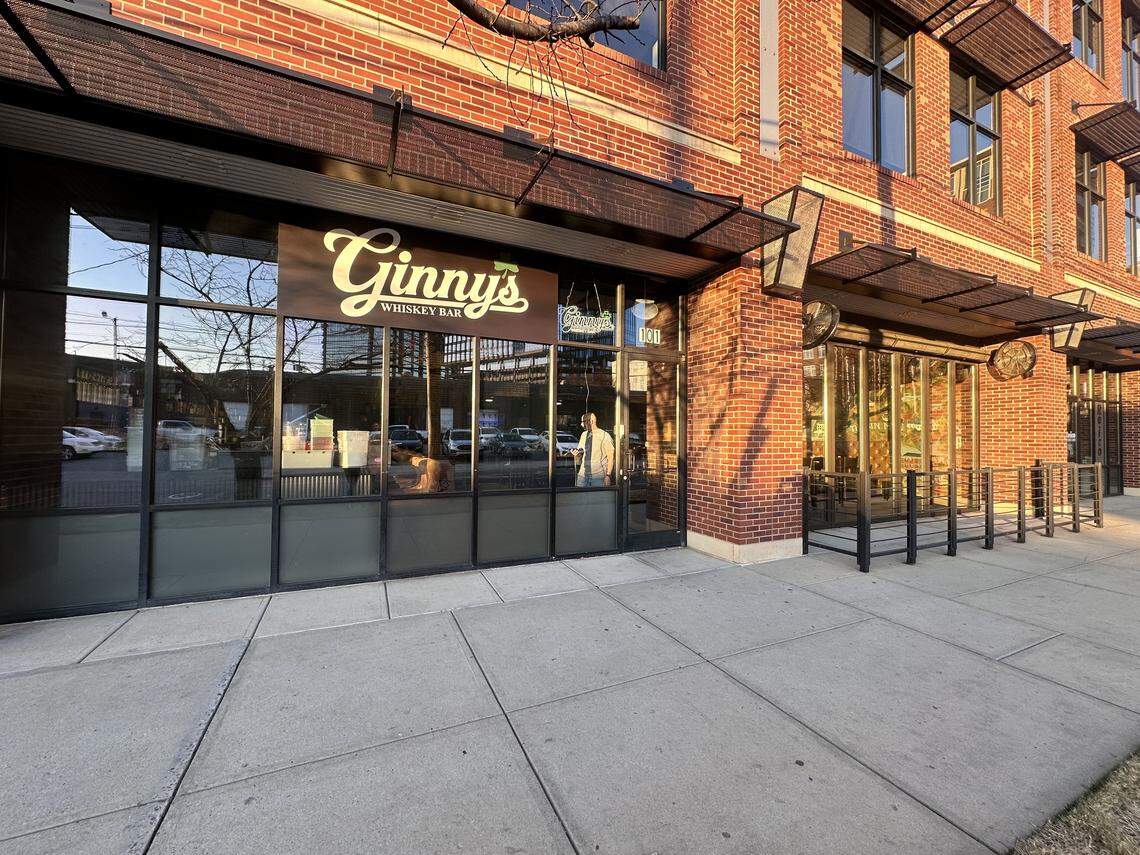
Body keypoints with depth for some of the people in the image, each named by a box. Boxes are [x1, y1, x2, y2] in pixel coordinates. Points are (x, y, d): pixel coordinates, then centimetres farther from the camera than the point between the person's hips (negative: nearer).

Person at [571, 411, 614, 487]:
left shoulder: (604, 436, -5)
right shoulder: (584, 435, 14)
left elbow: (610, 457, -7)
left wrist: (608, 475, -13)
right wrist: (576, 455, -5)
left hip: (599, 476, -5)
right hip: (583, 475, 5)